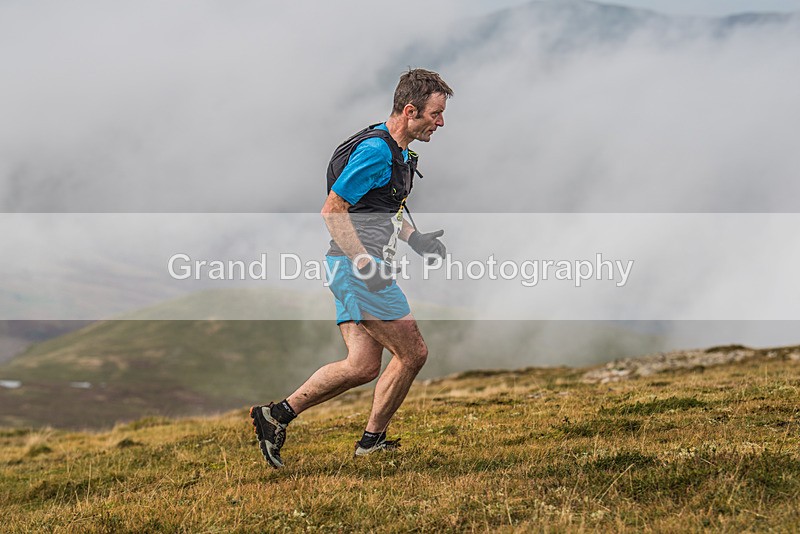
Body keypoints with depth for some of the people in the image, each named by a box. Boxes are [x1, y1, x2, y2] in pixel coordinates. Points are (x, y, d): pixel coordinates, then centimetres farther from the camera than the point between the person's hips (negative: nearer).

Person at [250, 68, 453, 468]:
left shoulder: (399, 152, 17)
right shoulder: (376, 150, -15)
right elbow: (332, 210, -17)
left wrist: (414, 238, 12)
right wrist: (366, 263, -22)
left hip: (355, 268, 10)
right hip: (357, 266, -10)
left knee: (362, 366, 5)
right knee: (413, 353, -5)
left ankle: (278, 414, 7)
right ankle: (373, 439, 6)